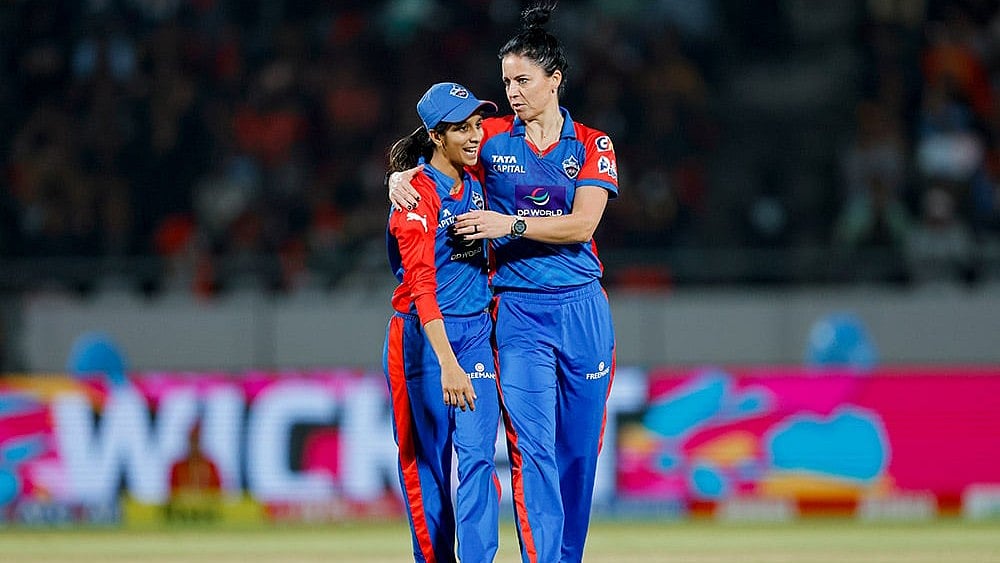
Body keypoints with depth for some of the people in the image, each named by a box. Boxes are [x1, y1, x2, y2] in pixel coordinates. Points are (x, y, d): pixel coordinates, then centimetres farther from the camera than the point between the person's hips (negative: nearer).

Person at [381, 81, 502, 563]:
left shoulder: (473, 184, 8)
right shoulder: (417, 195, -15)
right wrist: (448, 364, -34)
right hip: (422, 336, -5)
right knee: (427, 463, 3)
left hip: (476, 332, 5)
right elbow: (421, 285, -24)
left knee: (478, 456, -8)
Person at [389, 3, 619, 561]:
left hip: (582, 310, 1)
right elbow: (434, 161, 16)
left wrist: (511, 224, -19)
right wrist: (401, 177, -7)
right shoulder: (493, 137, 6)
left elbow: (581, 224, -9)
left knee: (580, 447, 6)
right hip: (518, 311, -1)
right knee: (532, 447, -13)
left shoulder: (592, 146, 4)